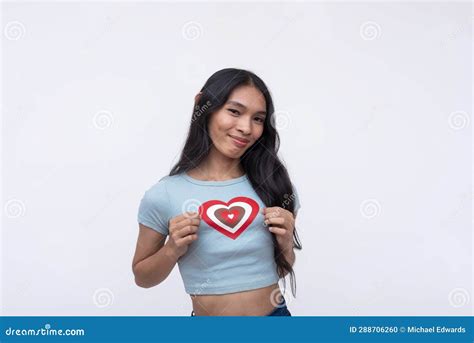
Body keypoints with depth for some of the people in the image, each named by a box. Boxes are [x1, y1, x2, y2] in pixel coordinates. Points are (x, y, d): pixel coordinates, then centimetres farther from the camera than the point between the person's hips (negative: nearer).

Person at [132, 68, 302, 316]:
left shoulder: (273, 186, -6)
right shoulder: (163, 195, -12)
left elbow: (283, 270, 7)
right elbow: (142, 277, 1)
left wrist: (286, 244, -12)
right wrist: (172, 250, -16)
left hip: (275, 314, 2)